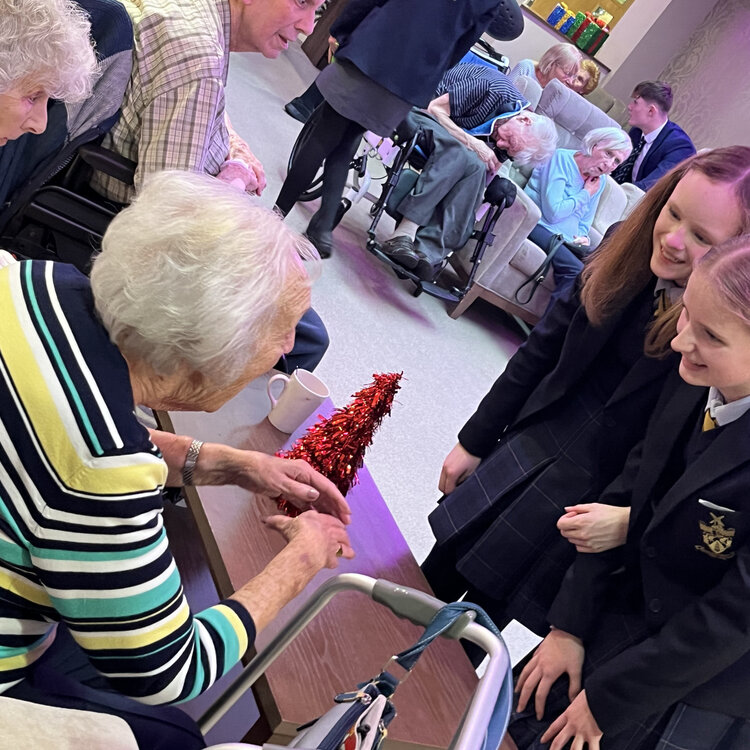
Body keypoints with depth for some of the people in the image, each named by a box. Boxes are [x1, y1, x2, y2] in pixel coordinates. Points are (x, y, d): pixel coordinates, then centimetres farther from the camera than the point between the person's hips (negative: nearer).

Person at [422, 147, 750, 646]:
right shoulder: (625, 252, -10)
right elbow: (541, 351, -2)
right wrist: (474, 442, 4)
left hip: (589, 501, -4)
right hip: (523, 450, 5)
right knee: (431, 585, 20)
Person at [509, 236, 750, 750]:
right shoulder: (693, 380, -13)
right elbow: (627, 497, -4)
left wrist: (605, 700, -12)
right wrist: (569, 625, -2)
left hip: (698, 694, -5)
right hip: (629, 611, 5)